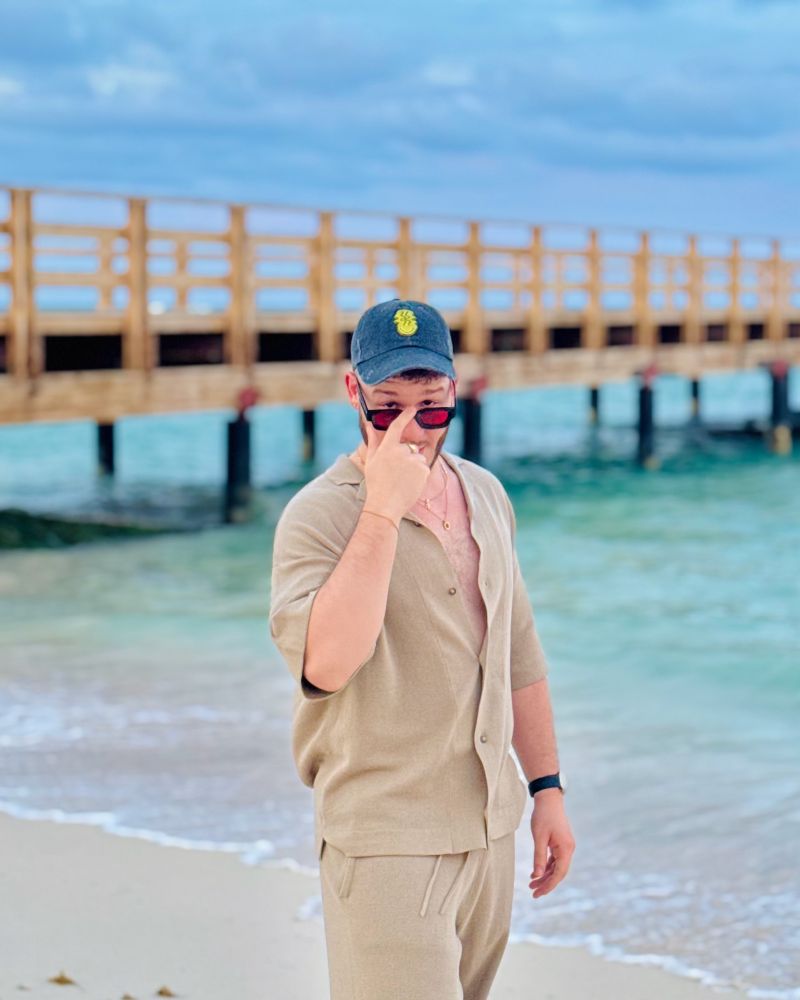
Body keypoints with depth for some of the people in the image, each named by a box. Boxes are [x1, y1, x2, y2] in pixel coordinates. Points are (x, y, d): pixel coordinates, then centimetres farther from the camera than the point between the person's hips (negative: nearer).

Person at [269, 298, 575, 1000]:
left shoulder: (485, 495, 9)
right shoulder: (319, 513, -12)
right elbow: (325, 663, -30)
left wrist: (548, 788, 16)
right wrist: (383, 510, -28)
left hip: (490, 833, 6)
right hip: (385, 842, -6)